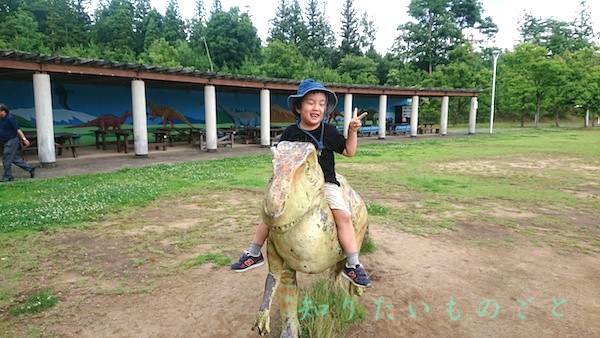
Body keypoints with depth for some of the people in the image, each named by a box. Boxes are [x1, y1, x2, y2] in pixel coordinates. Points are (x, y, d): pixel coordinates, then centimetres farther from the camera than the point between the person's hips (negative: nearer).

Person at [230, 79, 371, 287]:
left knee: (343, 215, -21)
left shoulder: (329, 131, -1)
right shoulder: (290, 133, 2)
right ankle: (254, 254, 19)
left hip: (325, 182, -2)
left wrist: (352, 131, -9)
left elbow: (349, 151, 3)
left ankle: (353, 265, -6)